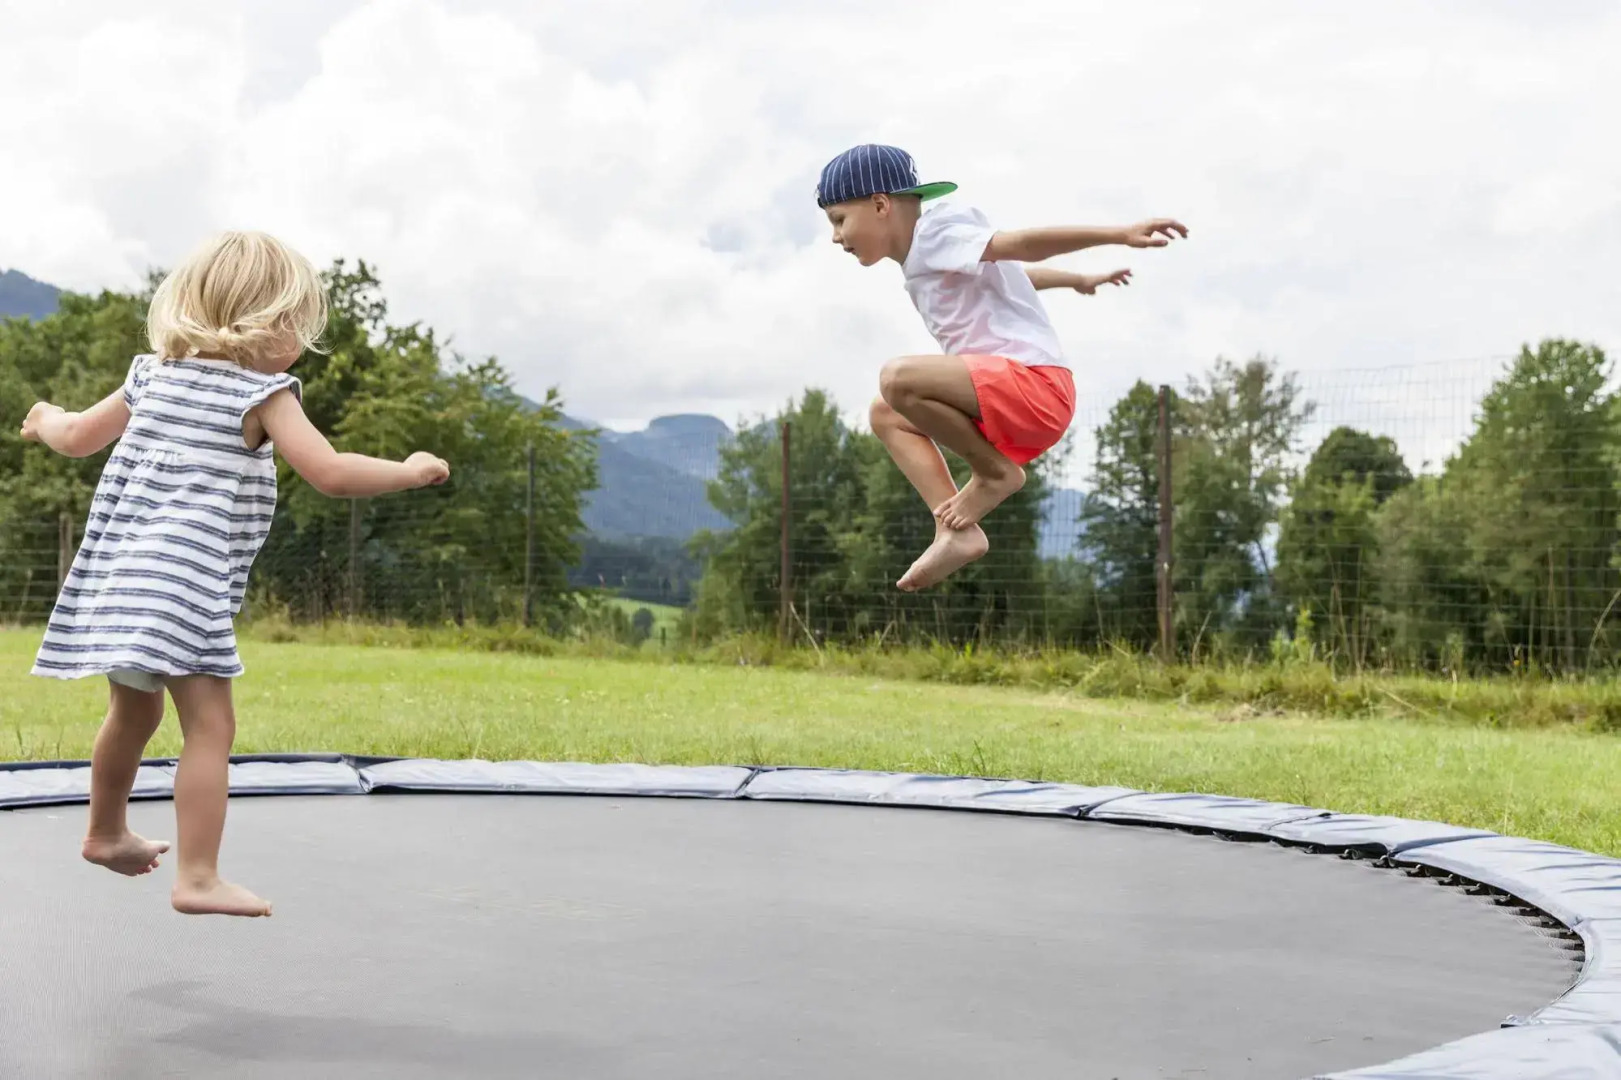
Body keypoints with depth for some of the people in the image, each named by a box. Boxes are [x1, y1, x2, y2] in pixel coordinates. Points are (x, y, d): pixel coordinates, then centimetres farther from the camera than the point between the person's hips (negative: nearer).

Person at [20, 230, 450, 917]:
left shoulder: (154, 374, 14)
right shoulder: (263, 393, -7)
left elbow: (77, 439, 24)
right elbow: (331, 474, -15)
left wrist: (47, 419, 46)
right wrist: (410, 471, -1)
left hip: (117, 572, 9)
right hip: (183, 583, -9)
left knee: (134, 710, 27)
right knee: (210, 726, -8)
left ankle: (107, 834, 45)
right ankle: (198, 878, -14)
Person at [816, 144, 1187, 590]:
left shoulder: (934, 232, -5)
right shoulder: (925, 261, 24)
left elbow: (1019, 244, -16)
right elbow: (1008, 272, 38)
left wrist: (1119, 235, -25)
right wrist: (1080, 280, 53)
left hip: (1034, 383, -10)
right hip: (1015, 410, 10)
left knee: (899, 379, -27)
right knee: (887, 416, 17)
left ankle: (995, 471, -7)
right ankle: (958, 533, 1)